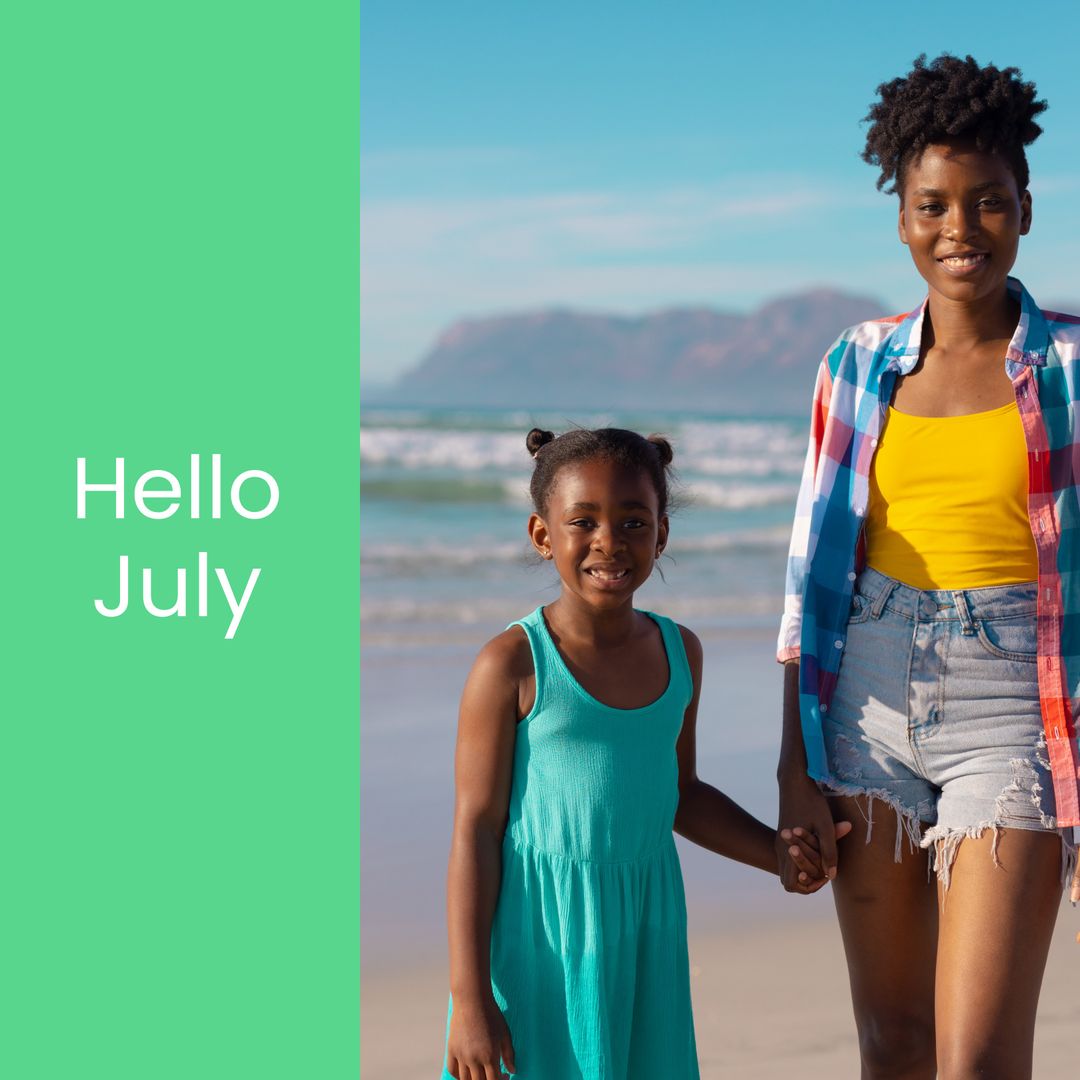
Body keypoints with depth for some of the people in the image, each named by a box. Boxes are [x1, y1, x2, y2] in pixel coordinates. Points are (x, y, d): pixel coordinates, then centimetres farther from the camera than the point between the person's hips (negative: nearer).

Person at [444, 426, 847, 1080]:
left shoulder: (679, 653, 6)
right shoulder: (513, 666, -11)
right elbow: (476, 829, -10)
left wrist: (778, 852, 9)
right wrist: (469, 1000, -12)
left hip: (644, 933, 5)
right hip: (538, 934, -5)